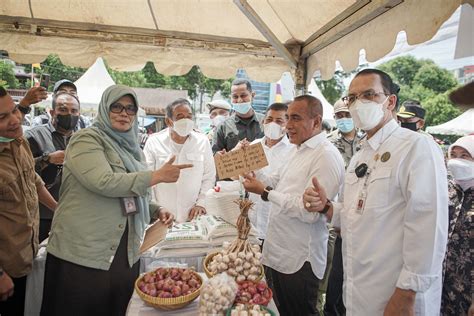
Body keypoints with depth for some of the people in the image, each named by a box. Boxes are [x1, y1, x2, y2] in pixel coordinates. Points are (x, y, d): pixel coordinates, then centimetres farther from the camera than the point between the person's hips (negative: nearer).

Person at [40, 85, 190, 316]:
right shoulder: (87, 139, -7)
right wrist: (158, 176, -19)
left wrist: (157, 211, 3)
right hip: (81, 255, -6)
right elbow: (104, 182, -24)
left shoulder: (130, 147, 13)